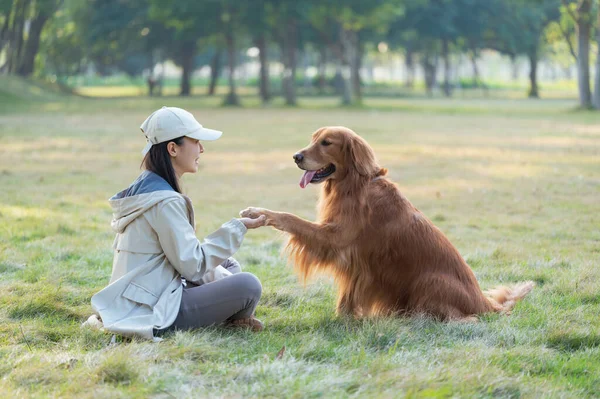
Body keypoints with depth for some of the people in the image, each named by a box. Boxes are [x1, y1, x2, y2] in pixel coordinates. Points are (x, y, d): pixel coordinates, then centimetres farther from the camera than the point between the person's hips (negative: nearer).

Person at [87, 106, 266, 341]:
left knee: (229, 267, 23)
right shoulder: (165, 202, -19)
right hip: (152, 312, -11)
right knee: (248, 285, -20)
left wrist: (220, 277, 8)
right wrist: (237, 228, -10)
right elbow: (192, 265, -18)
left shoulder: (142, 188, 11)